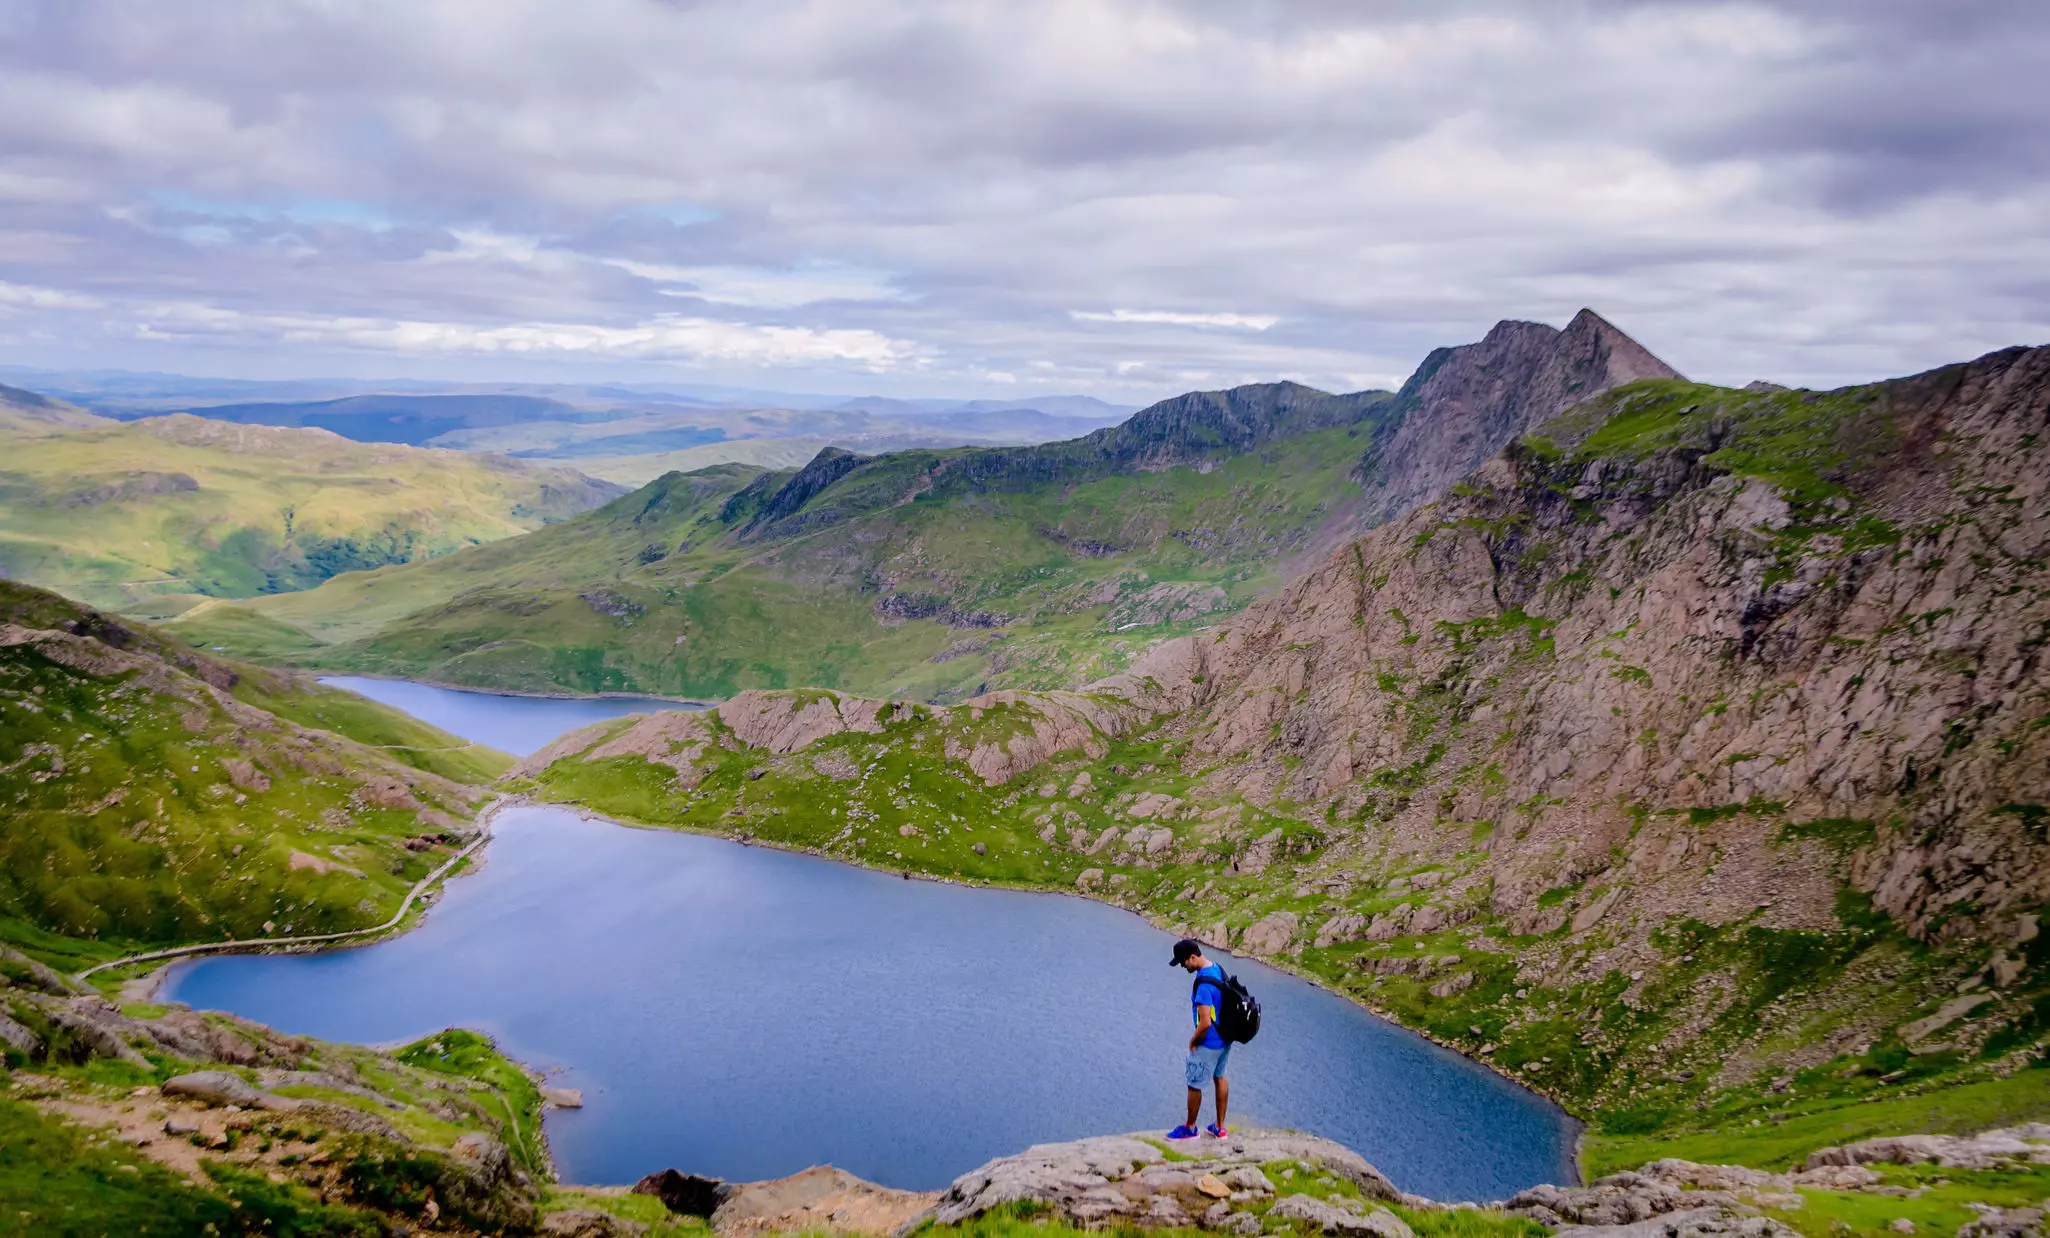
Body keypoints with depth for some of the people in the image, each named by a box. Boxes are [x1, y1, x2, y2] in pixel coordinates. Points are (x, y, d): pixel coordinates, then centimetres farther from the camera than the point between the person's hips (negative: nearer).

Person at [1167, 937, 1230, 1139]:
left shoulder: (1203, 984, -31)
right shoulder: (1217, 969, -3)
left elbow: (1205, 1023, -30)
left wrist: (1193, 1041, -13)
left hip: (1209, 1043, -9)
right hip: (1225, 1038, 9)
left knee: (1194, 1085, 9)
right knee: (1219, 1078, 22)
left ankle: (1190, 1128, 27)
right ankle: (1220, 1127, 34)